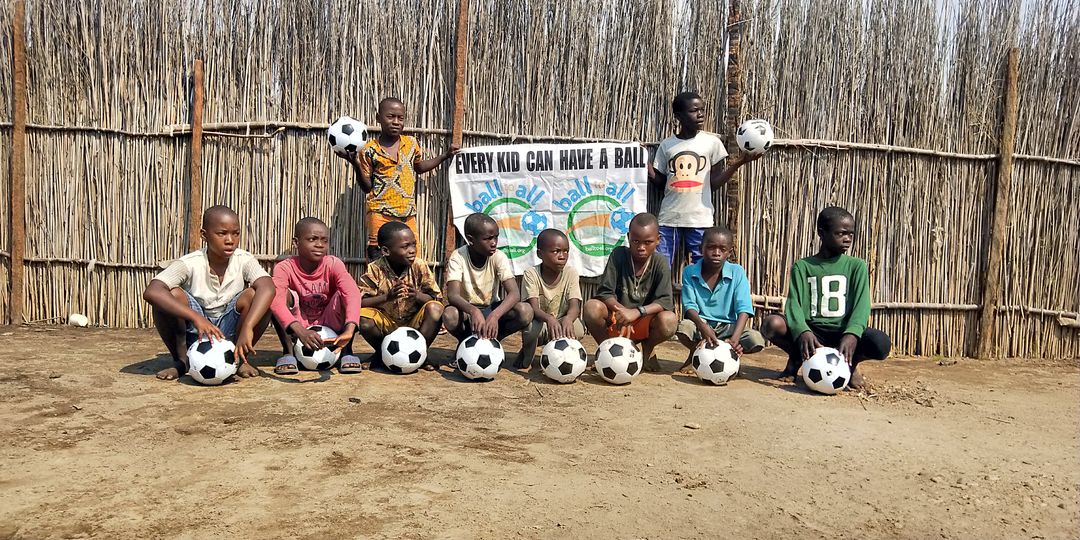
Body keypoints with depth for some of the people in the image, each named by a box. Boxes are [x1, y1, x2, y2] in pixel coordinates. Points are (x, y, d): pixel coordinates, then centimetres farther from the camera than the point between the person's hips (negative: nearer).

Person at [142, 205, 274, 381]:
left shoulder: (244, 260, -15)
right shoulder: (190, 264, -17)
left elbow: (267, 287, -35)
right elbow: (151, 292, -33)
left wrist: (247, 327, -49)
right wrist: (196, 317, -45)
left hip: (230, 330, 0)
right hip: (194, 332, 0)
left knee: (253, 295, -28)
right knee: (172, 294, -27)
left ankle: (242, 360, -6)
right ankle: (180, 361, -6)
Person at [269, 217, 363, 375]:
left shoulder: (334, 264, -16)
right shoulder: (284, 268, -17)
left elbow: (352, 293, -34)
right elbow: (275, 299, -37)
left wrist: (349, 330, -52)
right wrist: (300, 331, -52)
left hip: (329, 327, 1)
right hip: (298, 328, 0)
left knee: (342, 294, -25)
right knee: (284, 294, -26)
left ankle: (346, 352, -16)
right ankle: (287, 353, -20)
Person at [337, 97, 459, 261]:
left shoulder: (411, 143, 10)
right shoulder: (369, 150, -1)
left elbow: (419, 166, 31)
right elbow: (367, 187, 3)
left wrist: (445, 155, 28)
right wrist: (356, 165, -13)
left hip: (408, 216, 4)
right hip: (381, 216, -4)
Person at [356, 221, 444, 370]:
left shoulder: (420, 266, -11)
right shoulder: (375, 270, -14)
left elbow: (436, 299, -9)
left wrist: (418, 296, -30)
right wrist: (387, 297, -33)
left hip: (414, 324, 1)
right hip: (386, 324, 0)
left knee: (436, 309, -28)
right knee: (362, 318, -29)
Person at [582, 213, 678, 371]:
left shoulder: (660, 263, -8)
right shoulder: (618, 255, -8)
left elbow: (665, 301, -18)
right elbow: (604, 292, -12)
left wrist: (637, 312, -35)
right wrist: (621, 310, -31)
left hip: (643, 323, 0)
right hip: (615, 320, 0)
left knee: (669, 320, -32)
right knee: (592, 307, -31)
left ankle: (647, 351, 5)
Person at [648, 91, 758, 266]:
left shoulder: (712, 142, 3)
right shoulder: (666, 145, 8)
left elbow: (714, 183, 2)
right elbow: (660, 182, 10)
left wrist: (738, 163, -11)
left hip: (700, 219, -1)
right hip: (669, 218, 2)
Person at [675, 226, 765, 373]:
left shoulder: (737, 273, -6)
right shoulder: (689, 272, -5)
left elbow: (743, 310, -14)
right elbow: (690, 307, -14)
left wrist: (734, 339, -32)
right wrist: (703, 327, -37)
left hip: (728, 327, 1)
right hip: (700, 325, -1)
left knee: (756, 340, -26)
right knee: (683, 327, -35)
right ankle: (694, 354, -1)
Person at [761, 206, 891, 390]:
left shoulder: (857, 266, 5)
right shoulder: (802, 267, 4)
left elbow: (861, 305, -8)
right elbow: (794, 304, -9)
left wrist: (852, 334, -30)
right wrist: (803, 332, -32)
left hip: (843, 332, 0)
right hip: (811, 332, 0)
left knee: (881, 342, -32)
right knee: (771, 323, -29)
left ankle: (850, 364, 3)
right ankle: (796, 359, 2)